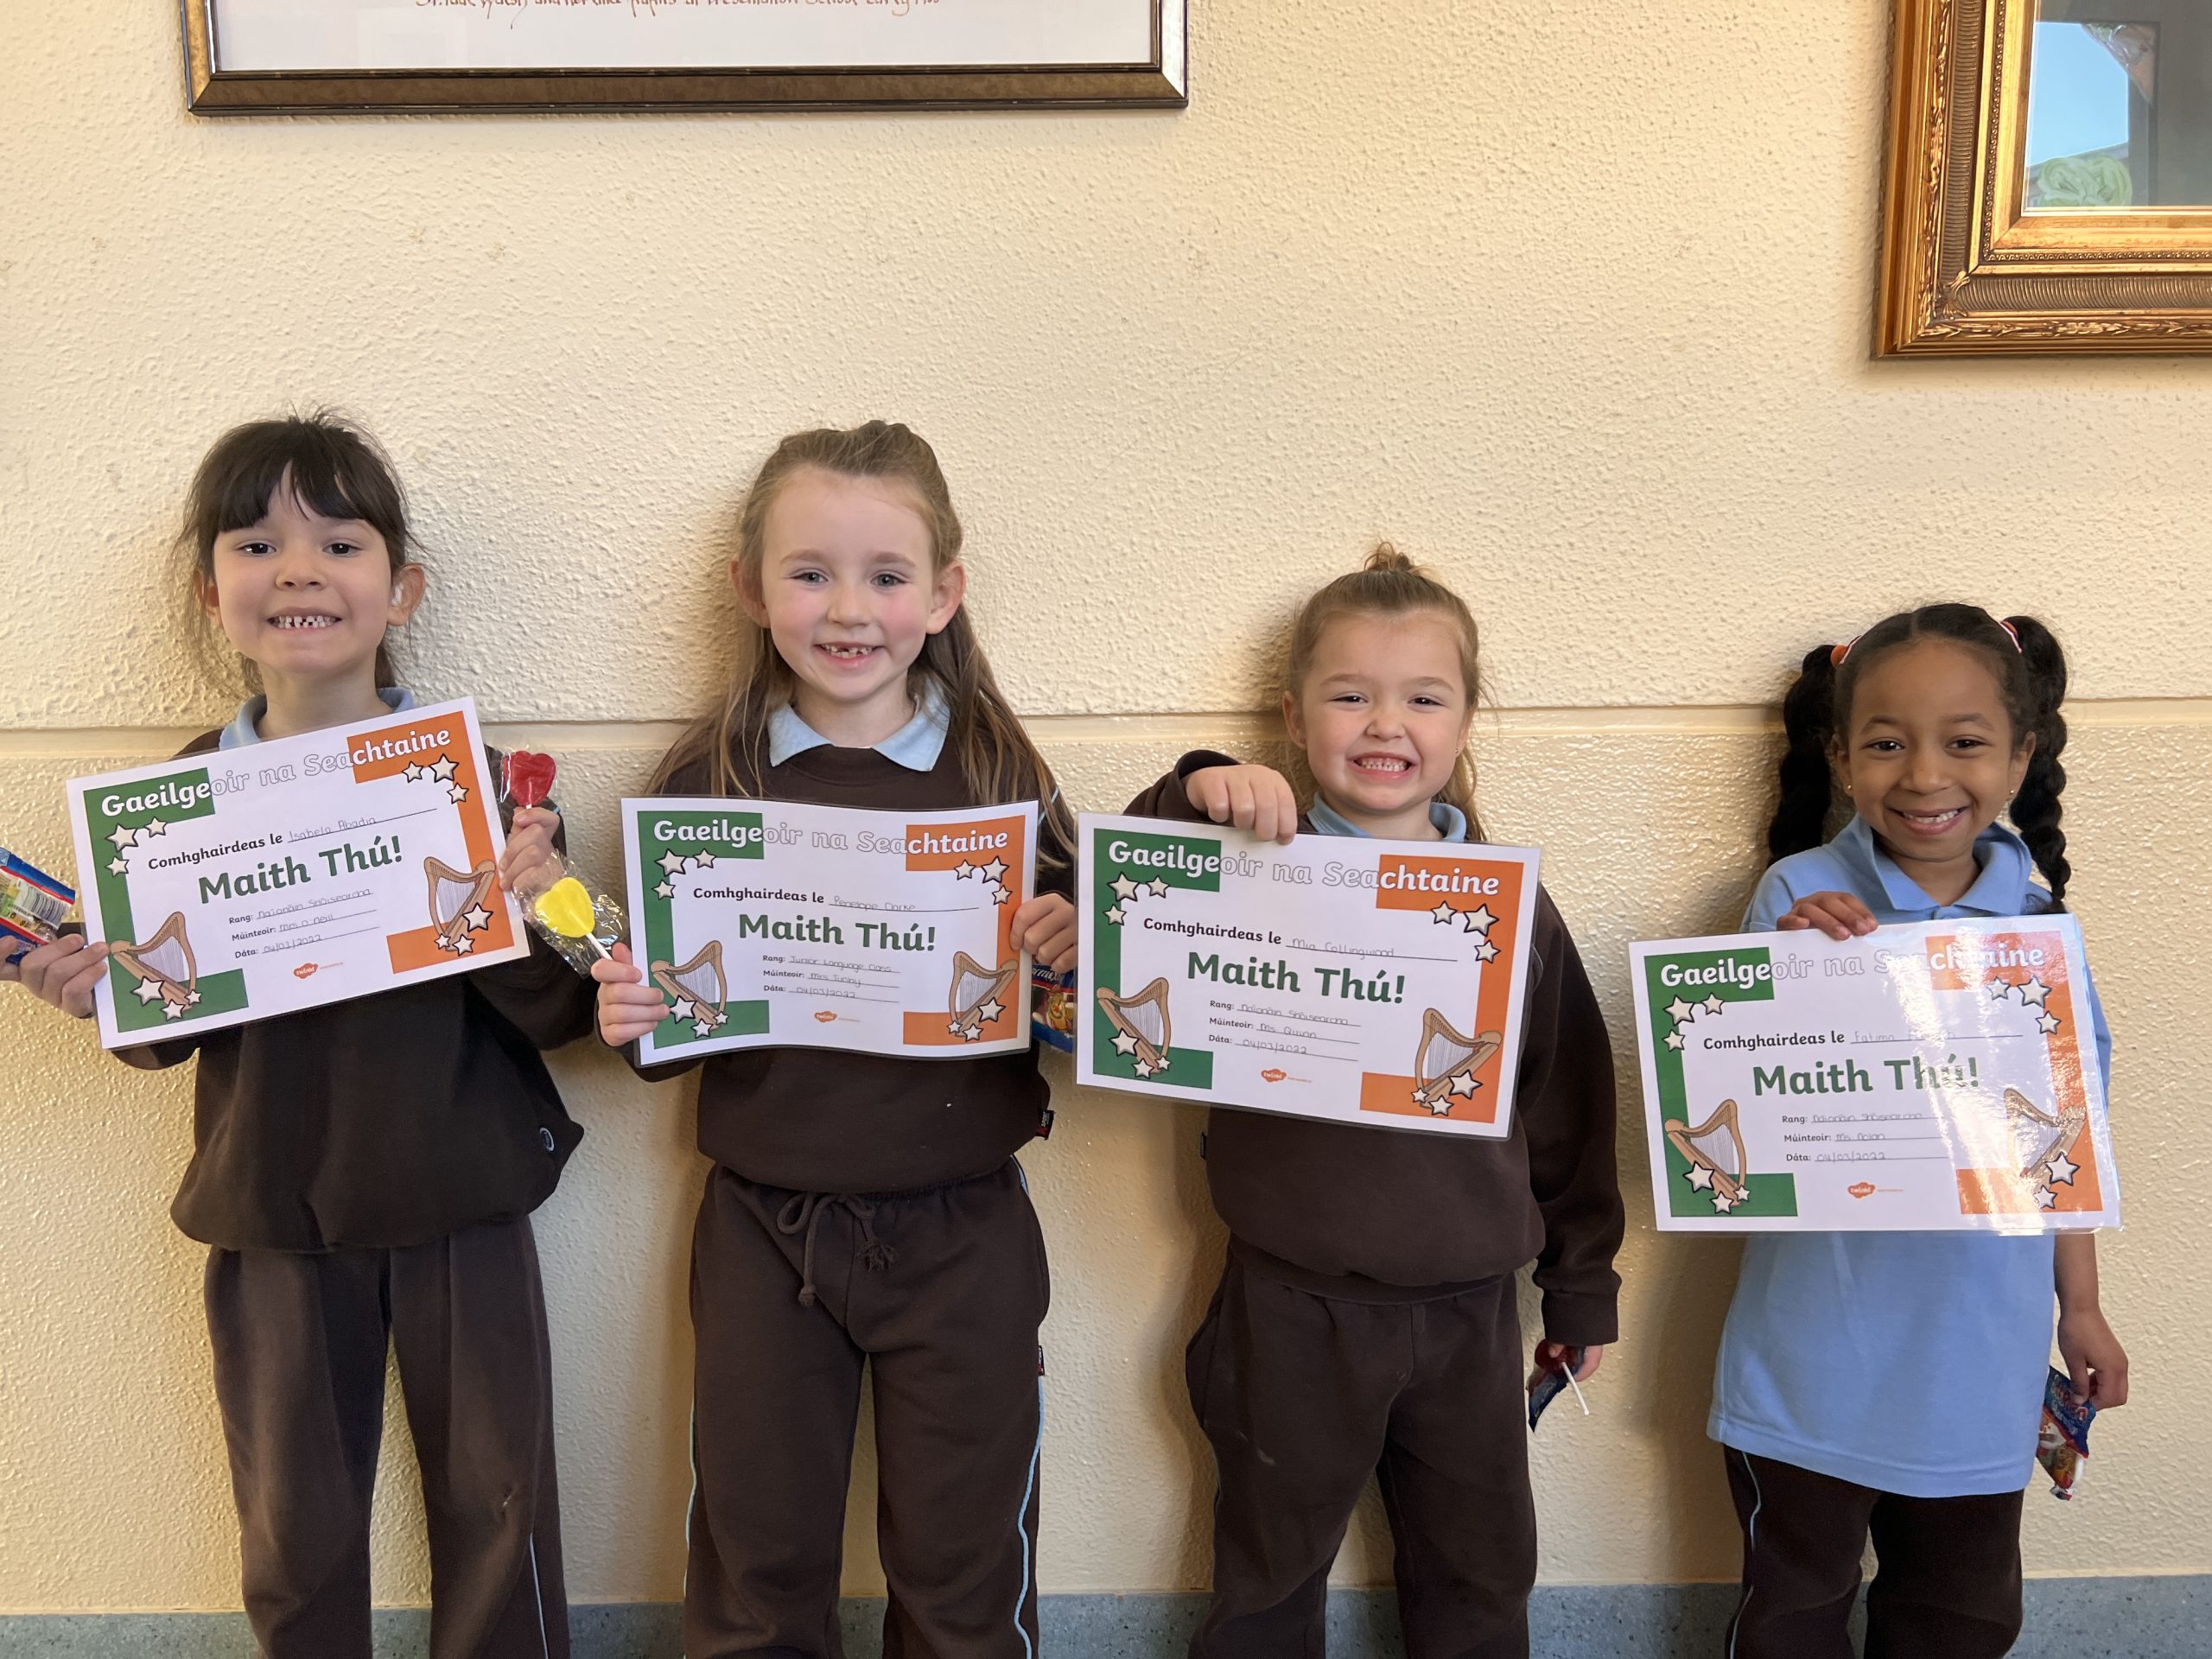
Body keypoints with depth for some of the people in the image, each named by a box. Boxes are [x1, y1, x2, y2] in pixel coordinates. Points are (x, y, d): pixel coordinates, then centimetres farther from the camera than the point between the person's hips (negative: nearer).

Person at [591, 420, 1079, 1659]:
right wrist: (634, 1018, -17)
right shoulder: (705, 785, -3)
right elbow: (672, 1023, 5)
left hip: (963, 1231, 0)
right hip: (767, 1228, 1)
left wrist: (1070, 962, -21)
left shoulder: (1003, 776, -4)